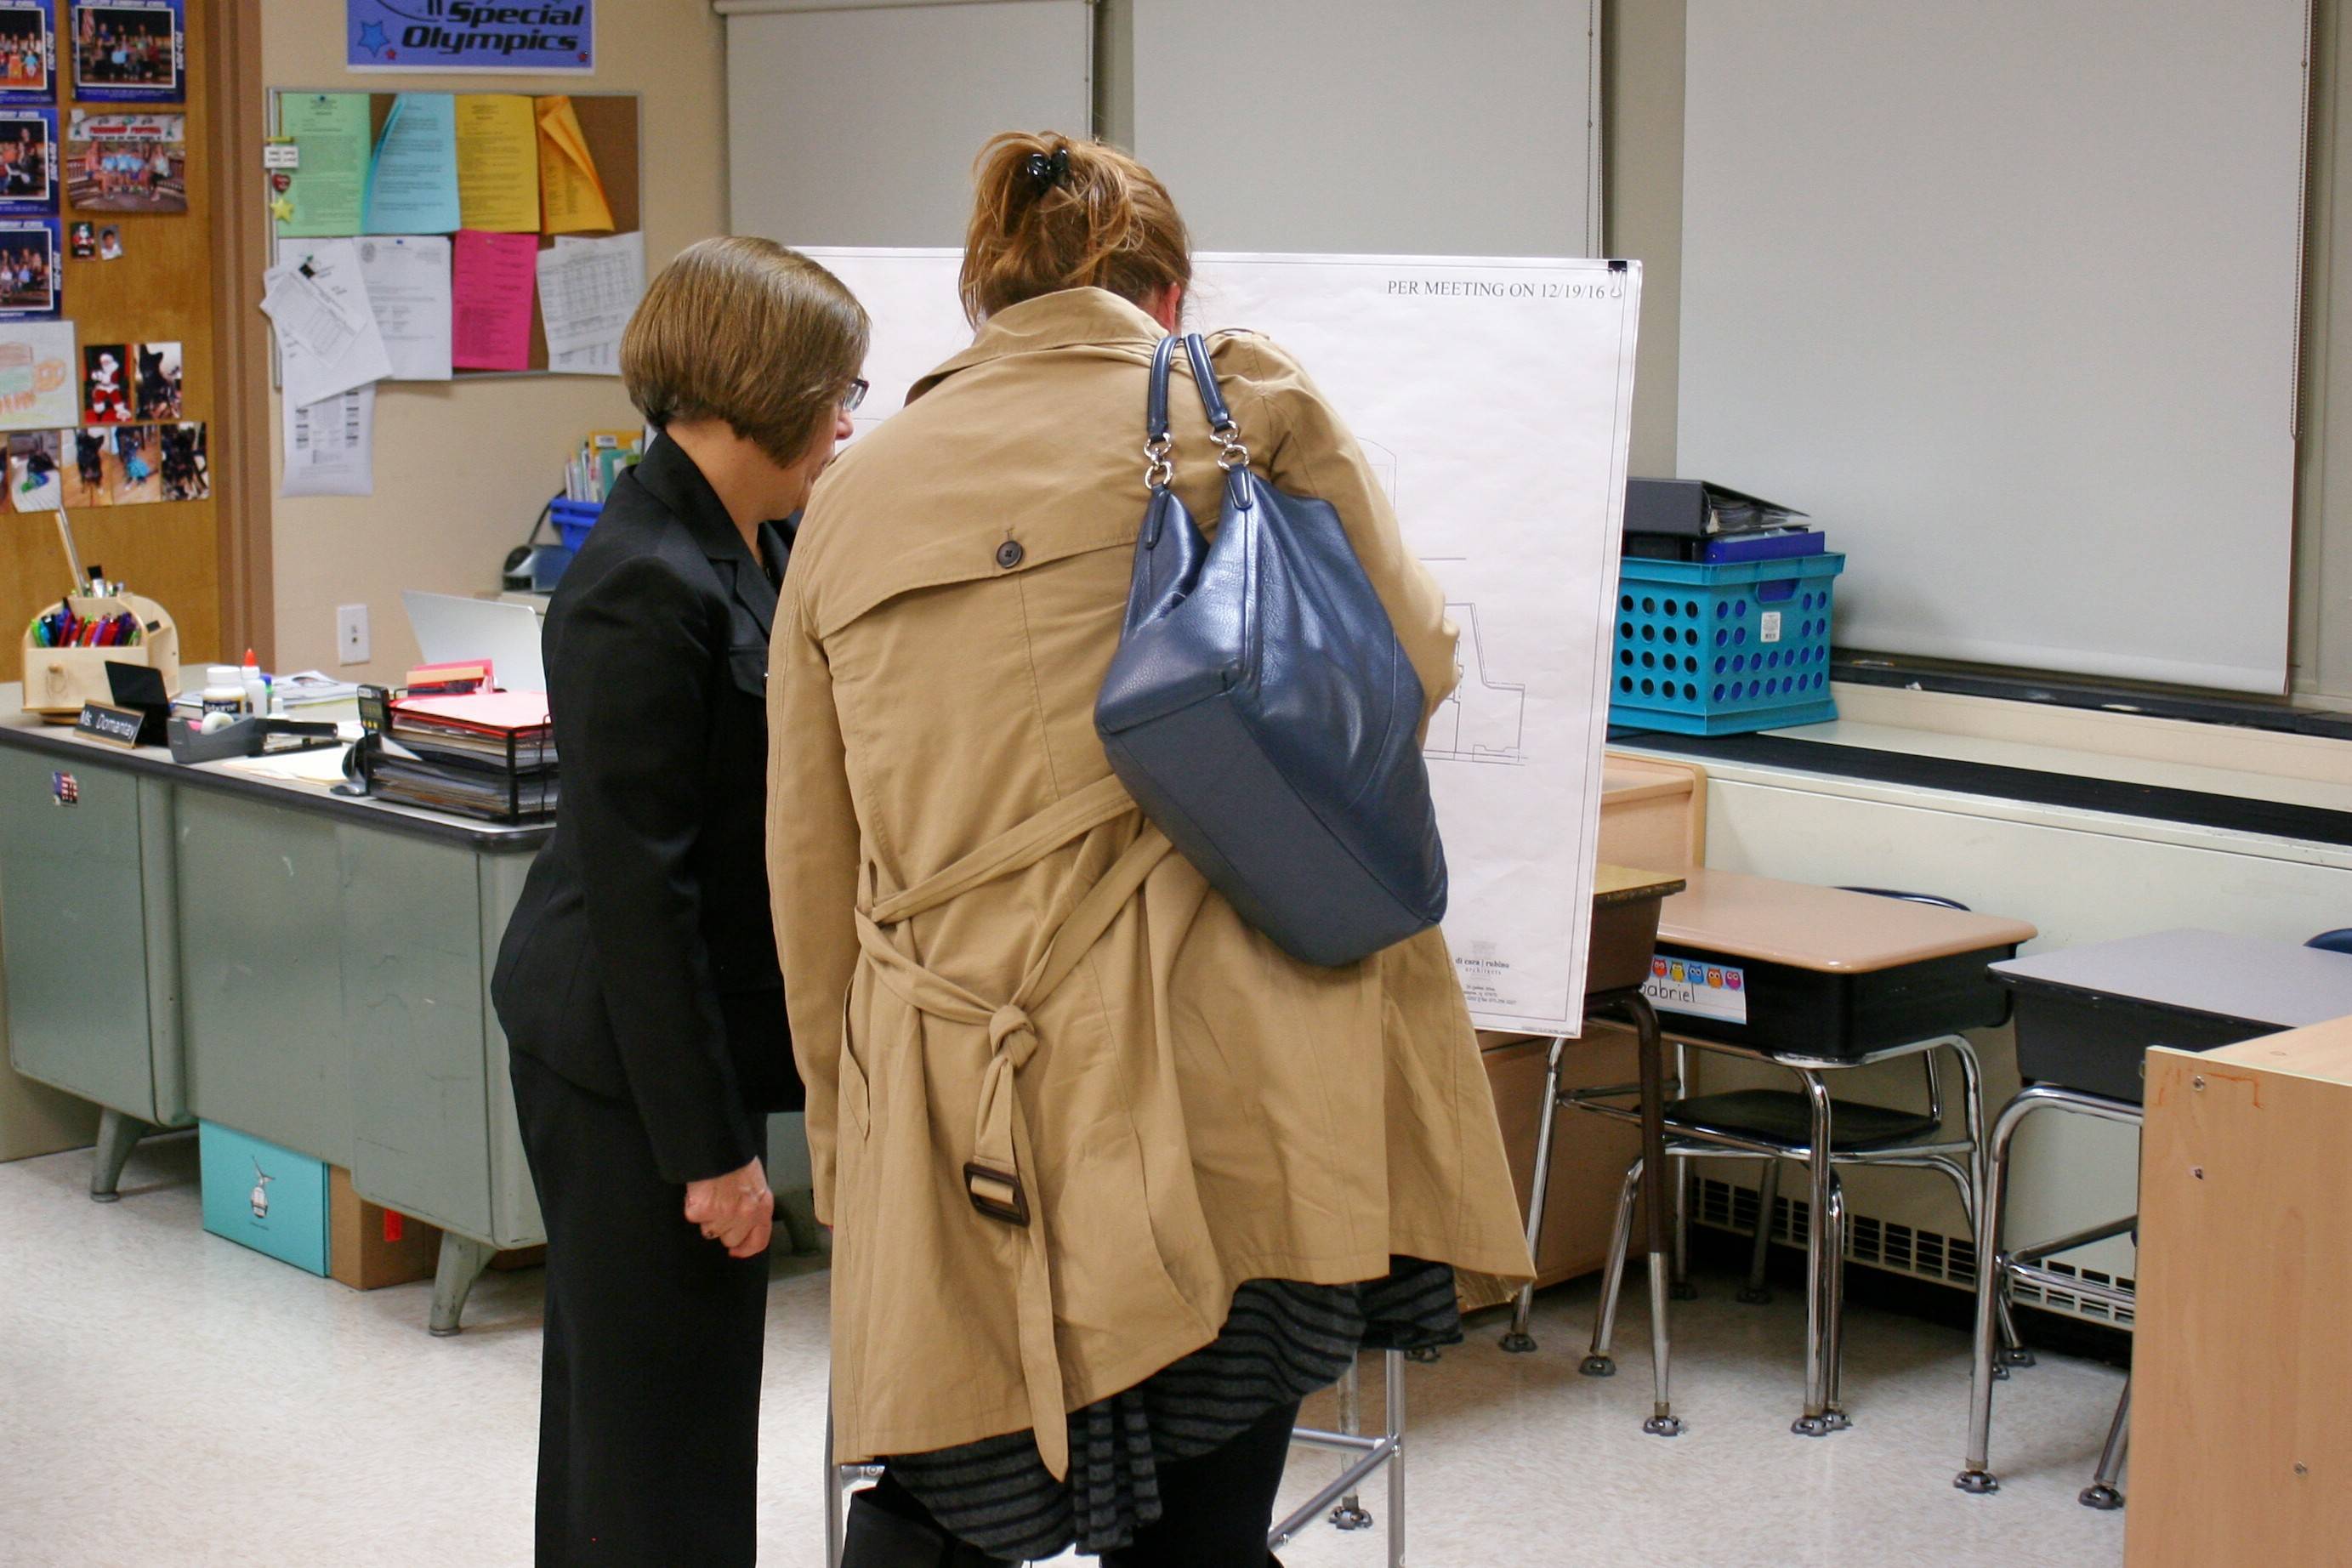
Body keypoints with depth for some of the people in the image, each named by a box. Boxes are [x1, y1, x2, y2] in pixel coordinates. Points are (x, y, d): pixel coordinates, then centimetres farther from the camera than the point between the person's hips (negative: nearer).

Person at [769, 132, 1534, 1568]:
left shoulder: (855, 495, 14)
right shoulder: (1244, 401, 5)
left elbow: (810, 862, 17)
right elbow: (1408, 659, 10)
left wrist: (847, 1137, 26)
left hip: (957, 1119, 3)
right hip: (1223, 1106, -2)